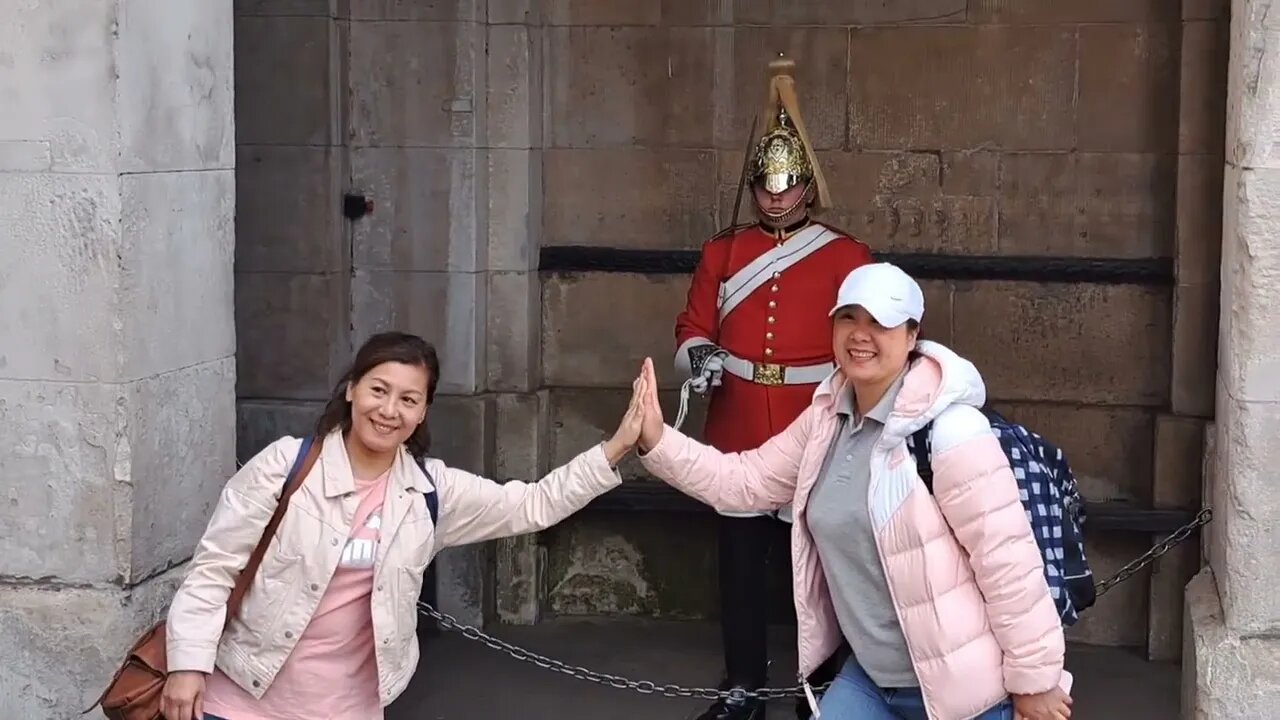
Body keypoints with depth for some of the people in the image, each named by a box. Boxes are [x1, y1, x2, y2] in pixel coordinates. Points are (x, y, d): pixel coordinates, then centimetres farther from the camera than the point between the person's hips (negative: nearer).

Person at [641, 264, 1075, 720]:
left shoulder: (948, 430, -20)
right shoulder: (826, 418, 3)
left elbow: (1007, 561, -19)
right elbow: (746, 481, 11)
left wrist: (1036, 683, -15)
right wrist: (658, 442, -2)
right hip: (866, 676, 7)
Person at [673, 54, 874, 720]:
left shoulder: (849, 257, 1)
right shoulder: (721, 253, 8)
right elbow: (693, 326, 11)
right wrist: (696, 354, -11)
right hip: (739, 439, 2)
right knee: (741, 563, 7)